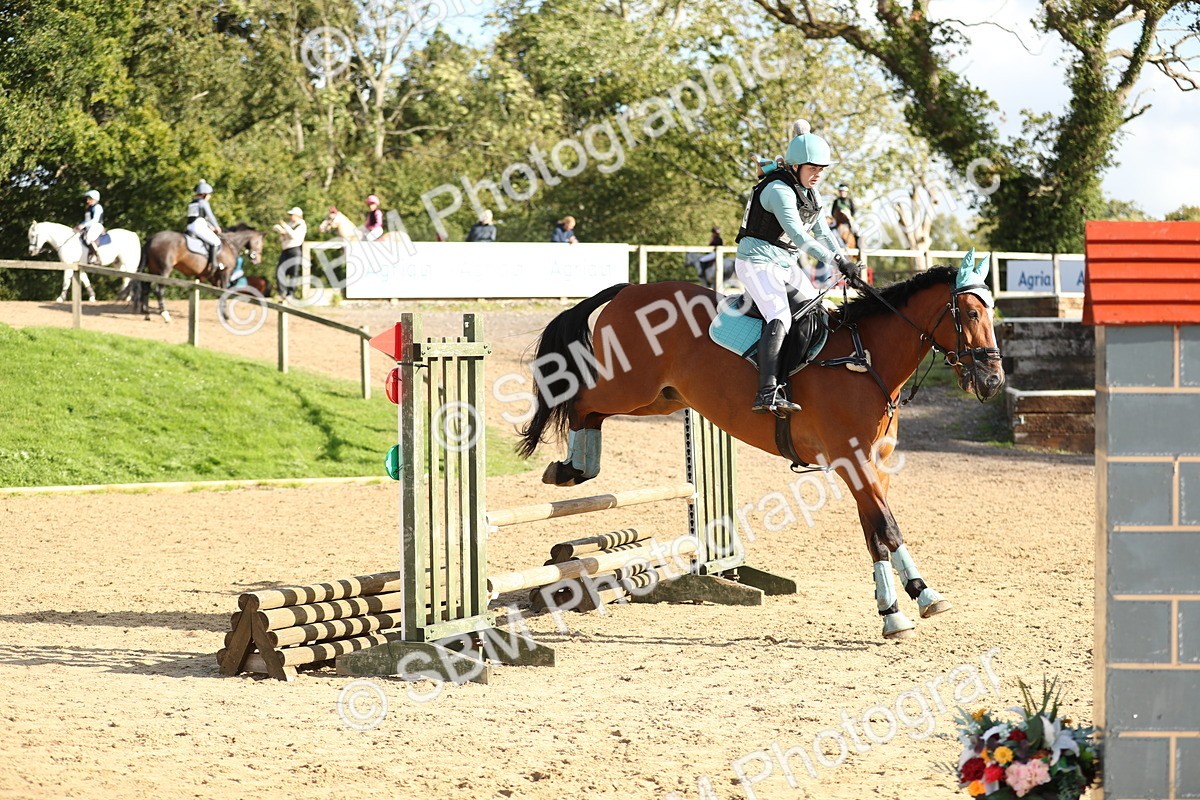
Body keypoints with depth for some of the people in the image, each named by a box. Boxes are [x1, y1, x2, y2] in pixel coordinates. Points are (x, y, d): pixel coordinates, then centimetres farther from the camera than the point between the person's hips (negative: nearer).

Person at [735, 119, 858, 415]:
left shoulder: (809, 191, 11)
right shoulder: (779, 189, -19)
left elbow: (822, 231, 18)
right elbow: (798, 235, -27)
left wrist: (843, 260, 5)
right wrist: (836, 262, -29)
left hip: (786, 265, 10)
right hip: (758, 260, -10)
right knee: (779, 318, -28)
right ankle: (767, 394, -41)